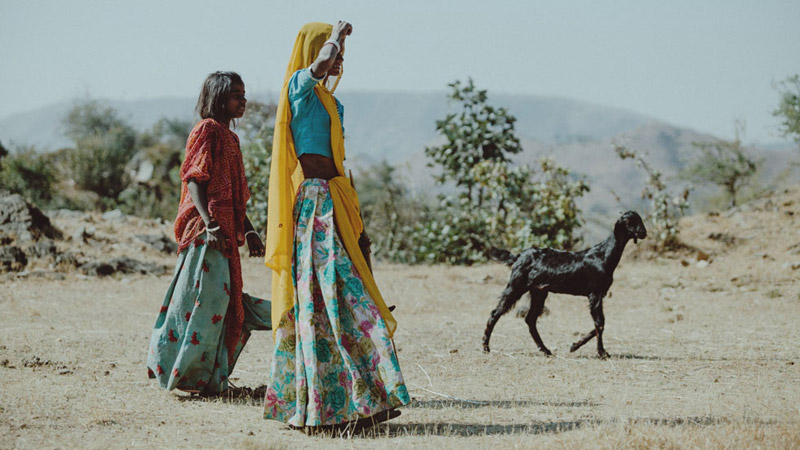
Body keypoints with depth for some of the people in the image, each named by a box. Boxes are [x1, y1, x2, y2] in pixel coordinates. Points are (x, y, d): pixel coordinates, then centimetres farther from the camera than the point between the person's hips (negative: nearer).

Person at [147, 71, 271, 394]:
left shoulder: (230, 137, 21)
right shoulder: (207, 130, -6)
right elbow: (192, 179, -15)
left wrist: (248, 231, 22)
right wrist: (209, 223, -25)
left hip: (225, 231, 9)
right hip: (205, 230, -9)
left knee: (222, 298, 9)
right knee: (205, 296, -11)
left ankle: (210, 375, 15)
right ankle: (188, 373, -5)